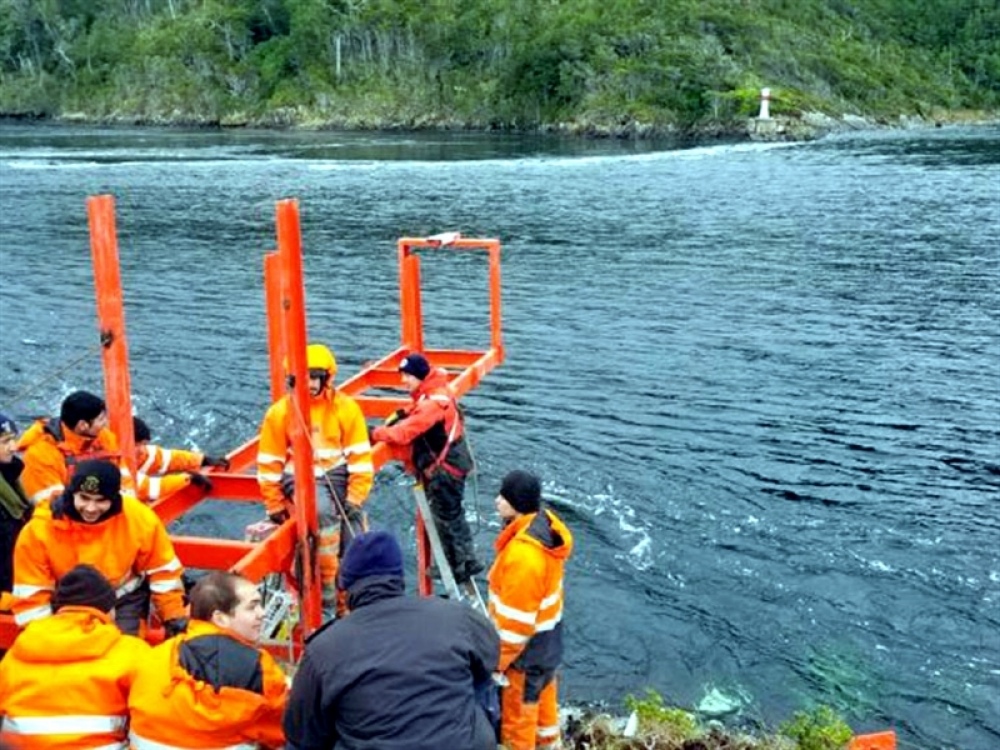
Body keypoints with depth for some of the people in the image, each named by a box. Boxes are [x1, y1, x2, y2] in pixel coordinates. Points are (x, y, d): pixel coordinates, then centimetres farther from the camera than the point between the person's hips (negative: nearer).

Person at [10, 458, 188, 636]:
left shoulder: (139, 519, -22)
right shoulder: (39, 531, -25)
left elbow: (162, 571, -9)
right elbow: (31, 594, -16)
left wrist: (174, 617, -7)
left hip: (125, 599, 0)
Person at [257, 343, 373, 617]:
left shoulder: (346, 407, -4)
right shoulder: (280, 412, -4)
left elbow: (360, 457, -1)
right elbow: (269, 464, 4)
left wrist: (354, 498, -7)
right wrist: (275, 506, 5)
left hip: (338, 475, 2)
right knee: (323, 511, -34)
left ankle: (346, 607, 15)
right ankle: (325, 601, -25)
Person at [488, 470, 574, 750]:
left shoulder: (523, 554, -37)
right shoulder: (546, 522, -9)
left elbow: (515, 621, -28)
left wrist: (497, 660, -16)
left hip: (527, 645, -9)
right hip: (547, 633, 9)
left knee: (518, 708, 13)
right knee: (541, 693, 31)